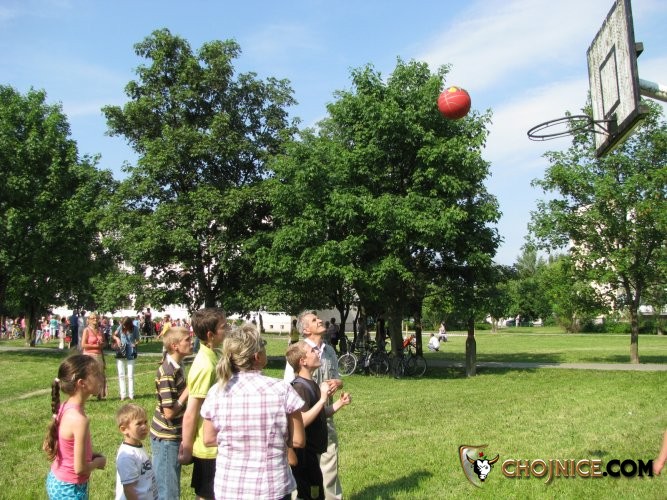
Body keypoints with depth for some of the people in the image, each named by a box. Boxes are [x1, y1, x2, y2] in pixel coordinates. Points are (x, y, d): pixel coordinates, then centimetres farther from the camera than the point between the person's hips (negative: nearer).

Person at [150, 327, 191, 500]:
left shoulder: (176, 366, 4)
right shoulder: (168, 372, -22)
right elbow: (169, 412, -23)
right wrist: (188, 390, -18)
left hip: (173, 436, 8)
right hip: (166, 439, -8)